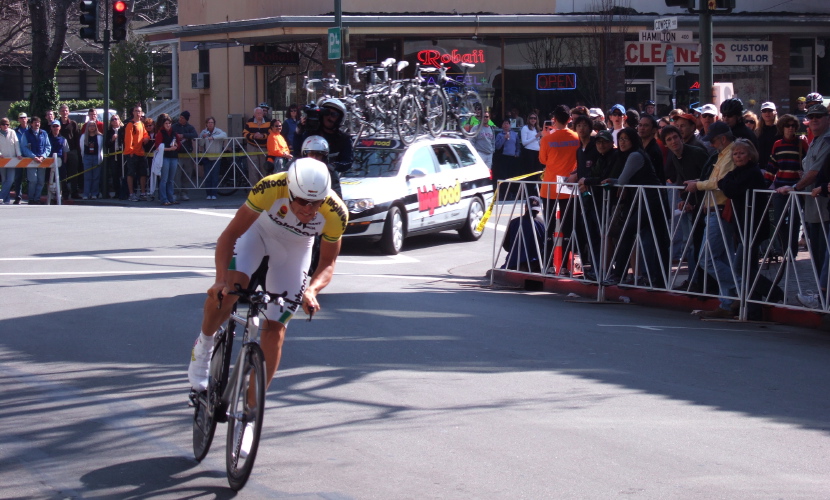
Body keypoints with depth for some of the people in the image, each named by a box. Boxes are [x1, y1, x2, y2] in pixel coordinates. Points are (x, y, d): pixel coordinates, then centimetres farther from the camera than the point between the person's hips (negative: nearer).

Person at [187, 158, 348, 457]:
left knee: (274, 331, -6)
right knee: (232, 285, -32)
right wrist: (221, 278, -43)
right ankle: (204, 347, -3)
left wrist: (311, 290, -37)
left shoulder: (335, 213, -32)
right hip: (258, 230, -1)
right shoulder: (270, 188, -37)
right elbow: (230, 235, -29)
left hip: (294, 247, 1)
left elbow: (327, 264, -16)